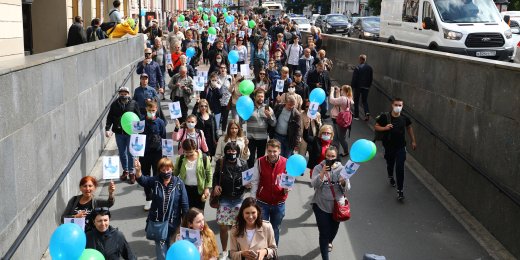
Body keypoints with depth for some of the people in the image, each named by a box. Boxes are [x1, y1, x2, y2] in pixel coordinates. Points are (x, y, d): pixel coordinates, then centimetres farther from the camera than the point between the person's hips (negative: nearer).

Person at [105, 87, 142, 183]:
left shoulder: (133, 103, -3)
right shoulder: (115, 104, 1)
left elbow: (138, 117, 0)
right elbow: (110, 117, 1)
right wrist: (107, 129, -10)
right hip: (119, 132, 2)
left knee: (130, 153, 2)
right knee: (122, 153, 13)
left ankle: (131, 172, 16)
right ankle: (125, 171, 28)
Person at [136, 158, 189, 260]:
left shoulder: (179, 183, -7)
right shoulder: (155, 181, -4)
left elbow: (184, 204, -4)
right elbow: (142, 180, -23)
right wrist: (138, 170, -43)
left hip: (173, 223, 0)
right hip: (157, 222, 0)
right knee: (161, 249, 7)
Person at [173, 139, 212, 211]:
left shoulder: (204, 158, -8)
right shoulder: (181, 158, -3)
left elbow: (209, 174, -1)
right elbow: (175, 173, 9)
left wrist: (207, 188, -6)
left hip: (199, 189, -2)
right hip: (185, 189, 2)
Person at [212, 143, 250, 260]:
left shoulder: (243, 164, -4)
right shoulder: (220, 163, -4)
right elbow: (215, 176, 10)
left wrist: (248, 184, -14)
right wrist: (215, 185, -8)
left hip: (238, 199, 0)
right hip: (224, 199, 0)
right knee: (223, 227, 4)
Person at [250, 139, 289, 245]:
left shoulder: (286, 163, -11)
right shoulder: (260, 162, -10)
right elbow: (255, 182, -2)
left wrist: (287, 189, -21)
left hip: (279, 203, 1)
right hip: (262, 202, -1)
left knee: (275, 230, 17)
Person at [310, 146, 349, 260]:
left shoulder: (341, 168, -3)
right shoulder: (318, 167, -8)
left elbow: (346, 188, -6)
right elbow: (314, 184, -20)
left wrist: (343, 182, -29)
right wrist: (323, 172, -34)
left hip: (337, 205, 3)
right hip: (321, 205, -3)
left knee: (333, 229, 23)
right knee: (324, 232, -6)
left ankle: (329, 242, 57)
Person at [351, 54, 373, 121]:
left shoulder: (357, 68, -16)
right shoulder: (369, 68, 0)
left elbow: (354, 79, -14)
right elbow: (371, 78, 7)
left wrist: (352, 86, -6)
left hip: (358, 87, -4)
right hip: (366, 87, 4)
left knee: (356, 101, 10)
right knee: (365, 100, 12)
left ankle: (356, 116, 13)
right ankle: (367, 112, -11)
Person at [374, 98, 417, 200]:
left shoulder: (404, 118, -9)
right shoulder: (385, 117, -15)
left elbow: (409, 128, 10)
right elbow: (376, 127, -4)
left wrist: (413, 141, 13)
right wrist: (385, 128, -24)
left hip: (401, 147, 0)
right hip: (389, 146, 0)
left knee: (400, 168, -8)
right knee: (390, 164, 22)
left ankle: (400, 190, 0)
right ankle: (390, 176, 55)